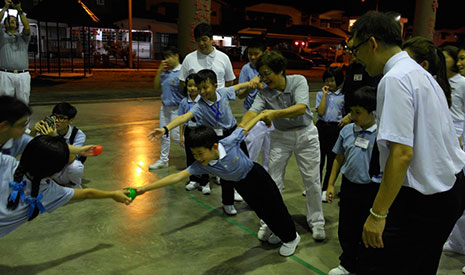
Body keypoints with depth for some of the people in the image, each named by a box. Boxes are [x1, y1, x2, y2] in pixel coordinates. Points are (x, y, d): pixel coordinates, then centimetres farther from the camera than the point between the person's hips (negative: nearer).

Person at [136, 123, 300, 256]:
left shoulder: (230, 142, -37)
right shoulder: (201, 165, -29)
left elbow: (246, 128, -21)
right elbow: (177, 176, -35)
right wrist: (145, 188, -42)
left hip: (255, 175, -3)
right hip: (239, 184, 3)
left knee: (274, 207, 8)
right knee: (261, 211, 16)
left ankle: (291, 238, 35)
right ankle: (279, 232, 46)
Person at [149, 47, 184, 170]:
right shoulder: (165, 72, 7)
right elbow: (157, 87, 7)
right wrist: (159, 71, 0)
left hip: (177, 108, -8)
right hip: (165, 107, 8)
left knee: (176, 135, -5)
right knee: (164, 134, 15)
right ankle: (163, 160, 28)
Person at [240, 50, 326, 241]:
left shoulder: (298, 81, -17)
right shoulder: (264, 93, -11)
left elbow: (301, 108, -33)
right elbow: (253, 111, -28)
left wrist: (275, 113, -48)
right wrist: (240, 128, -49)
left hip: (305, 134, -1)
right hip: (280, 136, 2)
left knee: (312, 181, 4)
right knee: (273, 180, 0)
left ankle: (316, 222, 22)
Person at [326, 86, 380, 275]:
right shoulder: (347, 131, 0)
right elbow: (339, 159, 10)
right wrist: (331, 184, 9)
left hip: (371, 190, -4)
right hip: (348, 186, 5)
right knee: (346, 230, 16)